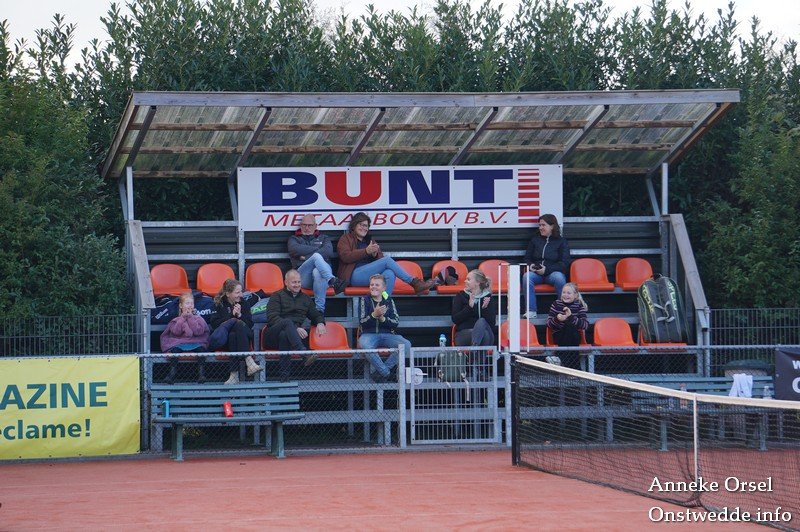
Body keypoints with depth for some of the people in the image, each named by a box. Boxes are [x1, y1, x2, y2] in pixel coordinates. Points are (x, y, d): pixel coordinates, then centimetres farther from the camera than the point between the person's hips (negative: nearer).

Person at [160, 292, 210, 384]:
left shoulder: (198, 318, 13)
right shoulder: (177, 319, 14)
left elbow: (198, 331, -5)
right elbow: (176, 331, -4)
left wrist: (190, 317, -3)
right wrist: (183, 317, -2)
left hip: (195, 343, 0)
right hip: (179, 343, 0)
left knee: (201, 348, -31)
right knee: (174, 349, -31)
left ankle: (201, 373, -32)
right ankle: (172, 372, -33)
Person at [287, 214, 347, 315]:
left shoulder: (323, 238, 28)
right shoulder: (294, 239, 26)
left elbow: (329, 251, 4)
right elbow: (295, 250, -1)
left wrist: (306, 257, -4)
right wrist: (317, 249, 1)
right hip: (303, 277, -1)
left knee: (317, 272, -39)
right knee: (316, 256, -32)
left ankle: (320, 310, -52)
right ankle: (333, 281, -56)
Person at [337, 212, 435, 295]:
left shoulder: (370, 240, 31)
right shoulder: (345, 239, 15)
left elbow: (381, 259, 22)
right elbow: (345, 256, -6)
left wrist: (375, 254, -3)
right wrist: (366, 251, -15)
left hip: (371, 274, 5)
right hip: (354, 275, -5)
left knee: (390, 274, -33)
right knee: (387, 260, -25)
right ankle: (415, 283, -25)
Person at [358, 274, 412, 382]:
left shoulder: (389, 301, 11)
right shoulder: (365, 300, 6)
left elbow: (396, 323, 5)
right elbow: (362, 322, -3)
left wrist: (382, 318, -13)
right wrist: (374, 315, -19)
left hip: (387, 334, 3)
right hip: (369, 334, -2)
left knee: (406, 345, -25)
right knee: (365, 346, -39)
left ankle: (379, 372, -21)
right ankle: (388, 374, -25)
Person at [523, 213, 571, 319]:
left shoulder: (561, 242, 7)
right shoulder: (535, 240, 19)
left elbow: (564, 263, -1)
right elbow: (527, 258, 23)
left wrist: (547, 269, -14)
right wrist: (531, 265, -2)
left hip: (553, 272, -3)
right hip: (536, 273, 3)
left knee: (559, 278, -38)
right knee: (527, 277, -32)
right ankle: (531, 311, -34)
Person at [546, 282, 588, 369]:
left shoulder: (579, 306, 0)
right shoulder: (556, 304, 0)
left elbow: (585, 325, -12)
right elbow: (549, 324, -2)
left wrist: (571, 317, -25)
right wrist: (557, 319, -23)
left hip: (574, 337, 0)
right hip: (558, 336, 0)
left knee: (570, 325, -31)